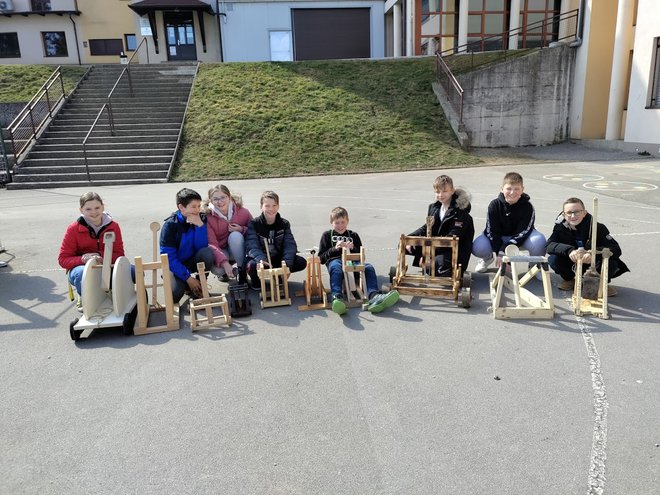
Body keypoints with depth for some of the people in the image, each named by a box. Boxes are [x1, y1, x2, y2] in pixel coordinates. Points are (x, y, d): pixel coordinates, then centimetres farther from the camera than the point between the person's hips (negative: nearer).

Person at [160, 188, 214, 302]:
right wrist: (188, 278, -23)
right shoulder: (170, 225, -17)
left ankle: (199, 286, -7)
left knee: (207, 253, -31)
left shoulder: (201, 219, -9)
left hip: (193, 261, 3)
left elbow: (202, 247, -17)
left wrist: (200, 225, -30)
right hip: (176, 266, -2)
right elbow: (169, 257, -18)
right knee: (175, 294, -29)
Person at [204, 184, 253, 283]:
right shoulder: (207, 217, -18)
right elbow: (211, 244, -26)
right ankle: (224, 272, 5)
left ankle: (242, 271, -18)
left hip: (238, 251, 1)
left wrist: (242, 230, -24)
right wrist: (225, 263, -41)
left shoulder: (243, 212, -13)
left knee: (235, 235, -32)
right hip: (220, 252, -1)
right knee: (216, 268, -34)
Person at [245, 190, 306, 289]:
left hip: (278, 259, 3)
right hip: (259, 259, -3)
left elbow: (290, 245, -11)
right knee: (252, 265, -38)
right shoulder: (253, 224, -10)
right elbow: (252, 246, -23)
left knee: (301, 262, -18)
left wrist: (286, 263, -30)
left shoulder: (284, 224, 0)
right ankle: (256, 279, 0)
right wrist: (261, 259, -44)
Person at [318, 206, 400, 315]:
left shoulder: (353, 235, 31)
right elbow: (321, 258, 13)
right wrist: (335, 248, -2)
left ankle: (374, 296, -53)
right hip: (335, 260, -3)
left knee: (369, 267, -30)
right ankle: (337, 298, -65)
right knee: (336, 269, -41)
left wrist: (353, 248, 2)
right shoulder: (327, 235, 24)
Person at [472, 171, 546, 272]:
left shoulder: (527, 207, -18)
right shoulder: (494, 205, -16)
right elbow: (491, 231, -15)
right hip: (498, 238, 1)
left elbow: (522, 232, -22)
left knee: (539, 241, -33)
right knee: (477, 248, -28)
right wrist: (499, 253, -25)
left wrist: (504, 250, -31)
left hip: (519, 239, 0)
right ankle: (488, 258, 13)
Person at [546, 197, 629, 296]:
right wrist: (569, 250, -43)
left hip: (593, 265, -1)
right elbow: (549, 245, -25)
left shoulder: (597, 227, -21)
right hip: (573, 265, 1)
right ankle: (570, 280, 6)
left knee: (611, 263, -32)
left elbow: (616, 250, -27)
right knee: (553, 259, -26)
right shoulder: (561, 226, -15)